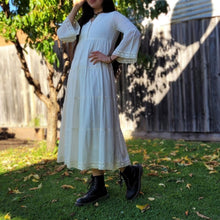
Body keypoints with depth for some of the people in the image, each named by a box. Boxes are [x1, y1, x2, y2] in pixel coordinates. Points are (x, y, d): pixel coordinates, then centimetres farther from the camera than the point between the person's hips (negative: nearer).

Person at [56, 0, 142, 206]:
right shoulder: (85, 21, 27)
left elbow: (133, 32, -10)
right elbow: (62, 34, 14)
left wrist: (111, 57, -12)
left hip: (97, 76, -7)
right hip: (78, 77, 7)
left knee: (97, 125, -13)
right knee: (84, 128, 3)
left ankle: (128, 171, 5)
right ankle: (98, 186, 9)